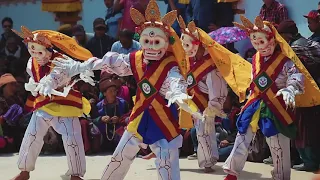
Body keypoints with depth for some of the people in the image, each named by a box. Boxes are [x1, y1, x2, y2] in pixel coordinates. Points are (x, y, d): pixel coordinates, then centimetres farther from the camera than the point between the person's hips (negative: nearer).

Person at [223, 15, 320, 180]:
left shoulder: (284, 60, -12)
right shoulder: (255, 59, 6)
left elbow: (297, 77, -25)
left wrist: (290, 90, -43)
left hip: (276, 106, -5)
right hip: (256, 104, 5)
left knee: (279, 144, 2)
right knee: (242, 137, 6)